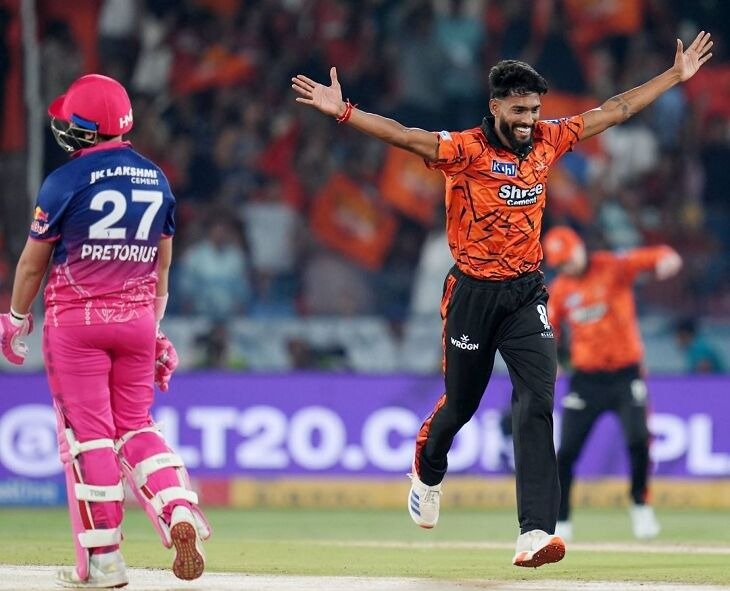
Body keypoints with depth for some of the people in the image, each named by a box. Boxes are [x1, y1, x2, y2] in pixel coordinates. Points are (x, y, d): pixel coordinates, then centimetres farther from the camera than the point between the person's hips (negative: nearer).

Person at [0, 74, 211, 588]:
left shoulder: (67, 181, -11)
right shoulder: (156, 179, 6)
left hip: (77, 318, -5)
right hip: (137, 316, 5)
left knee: (87, 433, -1)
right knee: (135, 426, 14)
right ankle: (181, 511, -10)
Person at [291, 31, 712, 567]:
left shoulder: (548, 141, 2)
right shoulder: (466, 150, -13)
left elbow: (613, 112, 12)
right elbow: (405, 136, -26)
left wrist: (678, 75, 16)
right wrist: (342, 111, -39)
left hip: (527, 292, 3)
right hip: (473, 292, -3)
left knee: (538, 401, -14)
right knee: (460, 403, 14)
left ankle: (535, 533, -21)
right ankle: (428, 473, 49)